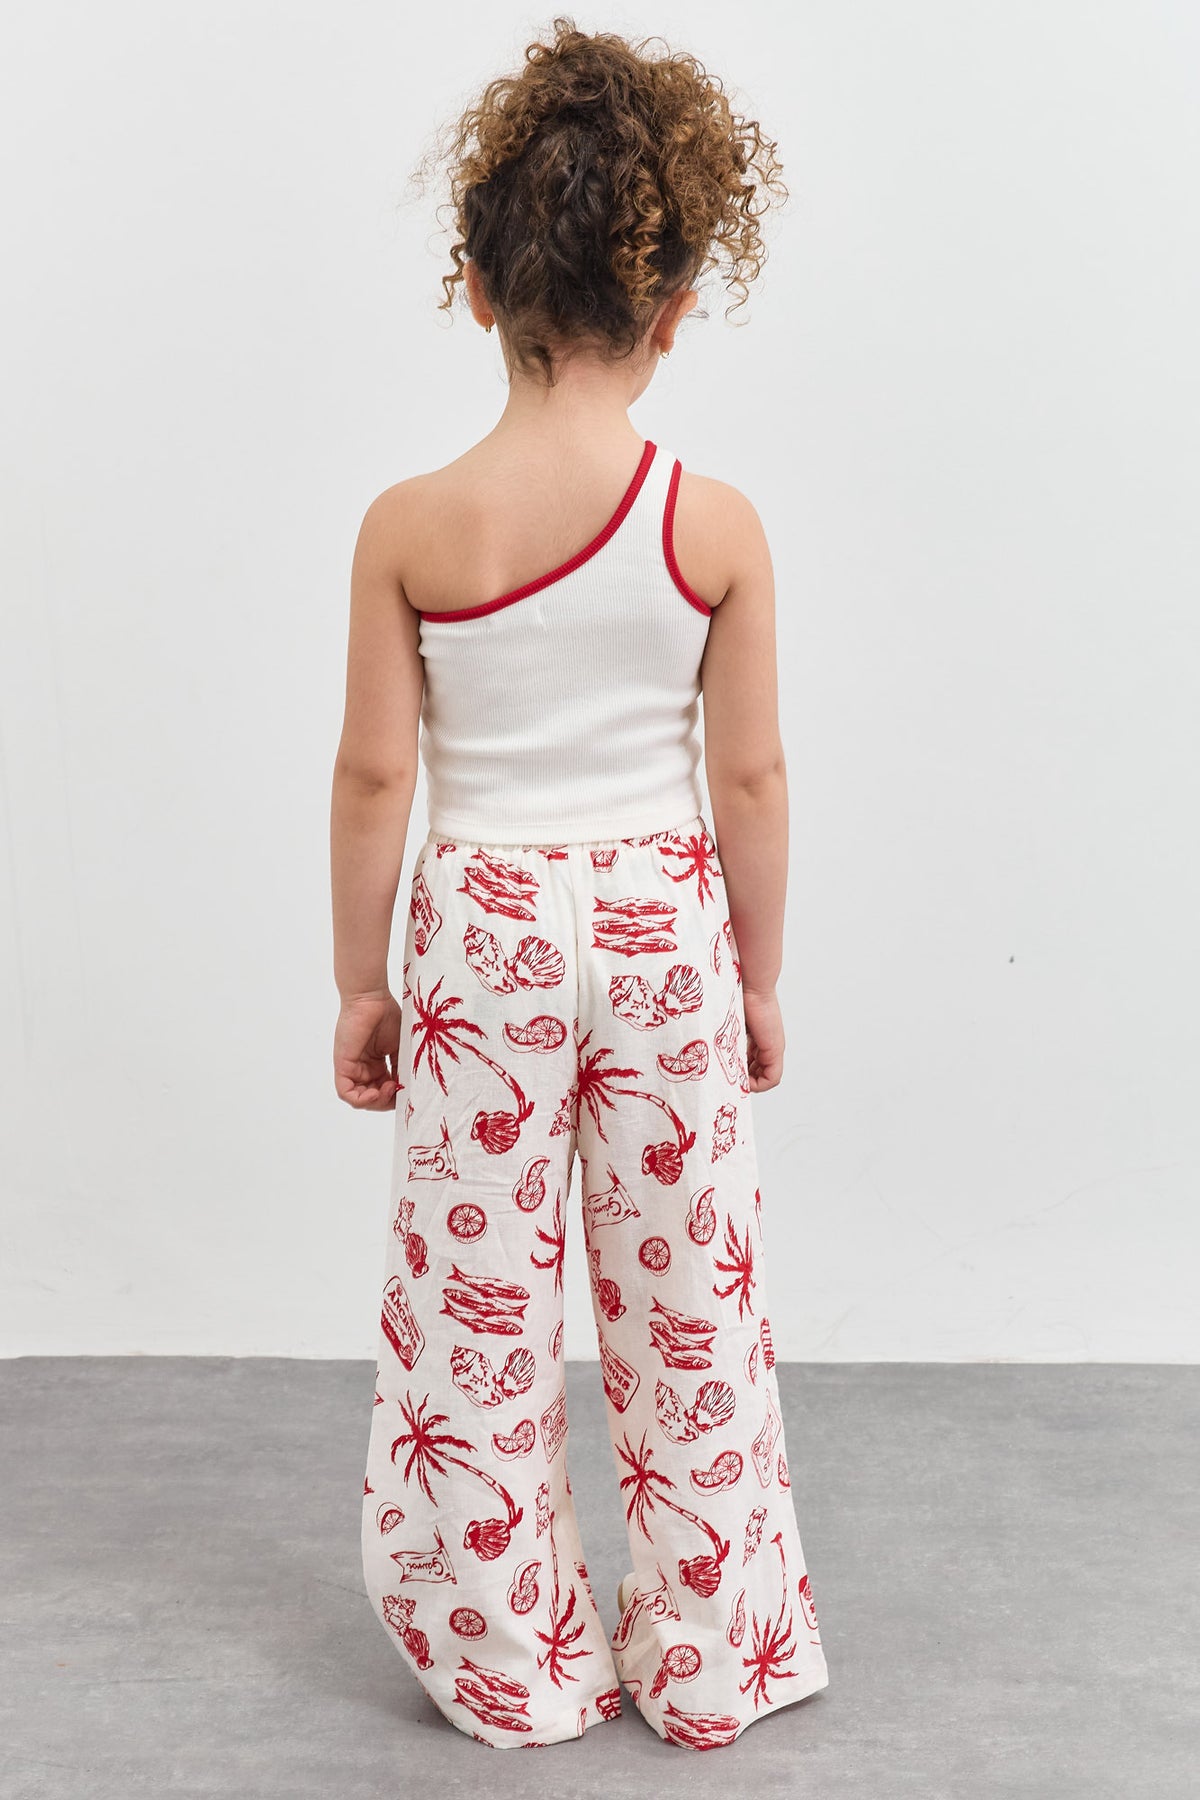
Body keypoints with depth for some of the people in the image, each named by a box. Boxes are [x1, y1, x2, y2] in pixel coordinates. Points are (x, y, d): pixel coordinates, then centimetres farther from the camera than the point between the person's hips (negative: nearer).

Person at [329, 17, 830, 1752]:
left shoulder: (411, 526, -10)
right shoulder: (717, 523, -9)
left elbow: (376, 776, -6)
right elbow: (749, 778, -5)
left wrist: (359, 979, 6)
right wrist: (760, 974, 8)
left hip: (484, 926, 0)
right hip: (665, 920, 1)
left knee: (478, 1300, 15)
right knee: (691, 1295, 15)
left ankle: (513, 1665, 31)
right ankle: (707, 1661, 32)